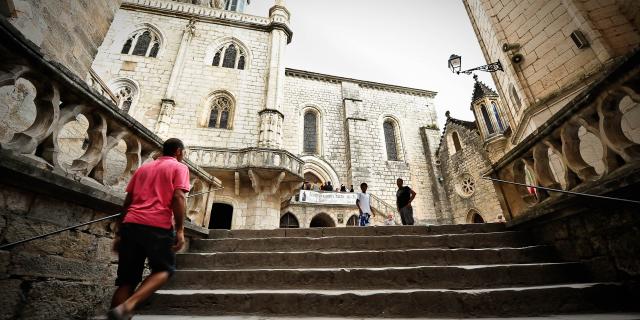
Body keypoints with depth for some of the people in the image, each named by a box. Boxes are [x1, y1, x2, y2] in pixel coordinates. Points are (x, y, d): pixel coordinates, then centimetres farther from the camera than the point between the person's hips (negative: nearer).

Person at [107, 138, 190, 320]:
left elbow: (127, 201, 20)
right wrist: (180, 230, -10)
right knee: (164, 269, 11)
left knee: (127, 279, 12)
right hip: (158, 226, -6)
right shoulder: (179, 168, 6)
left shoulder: (143, 168, 24)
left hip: (131, 224, 6)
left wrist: (119, 232, 23)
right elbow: (178, 197, -9)